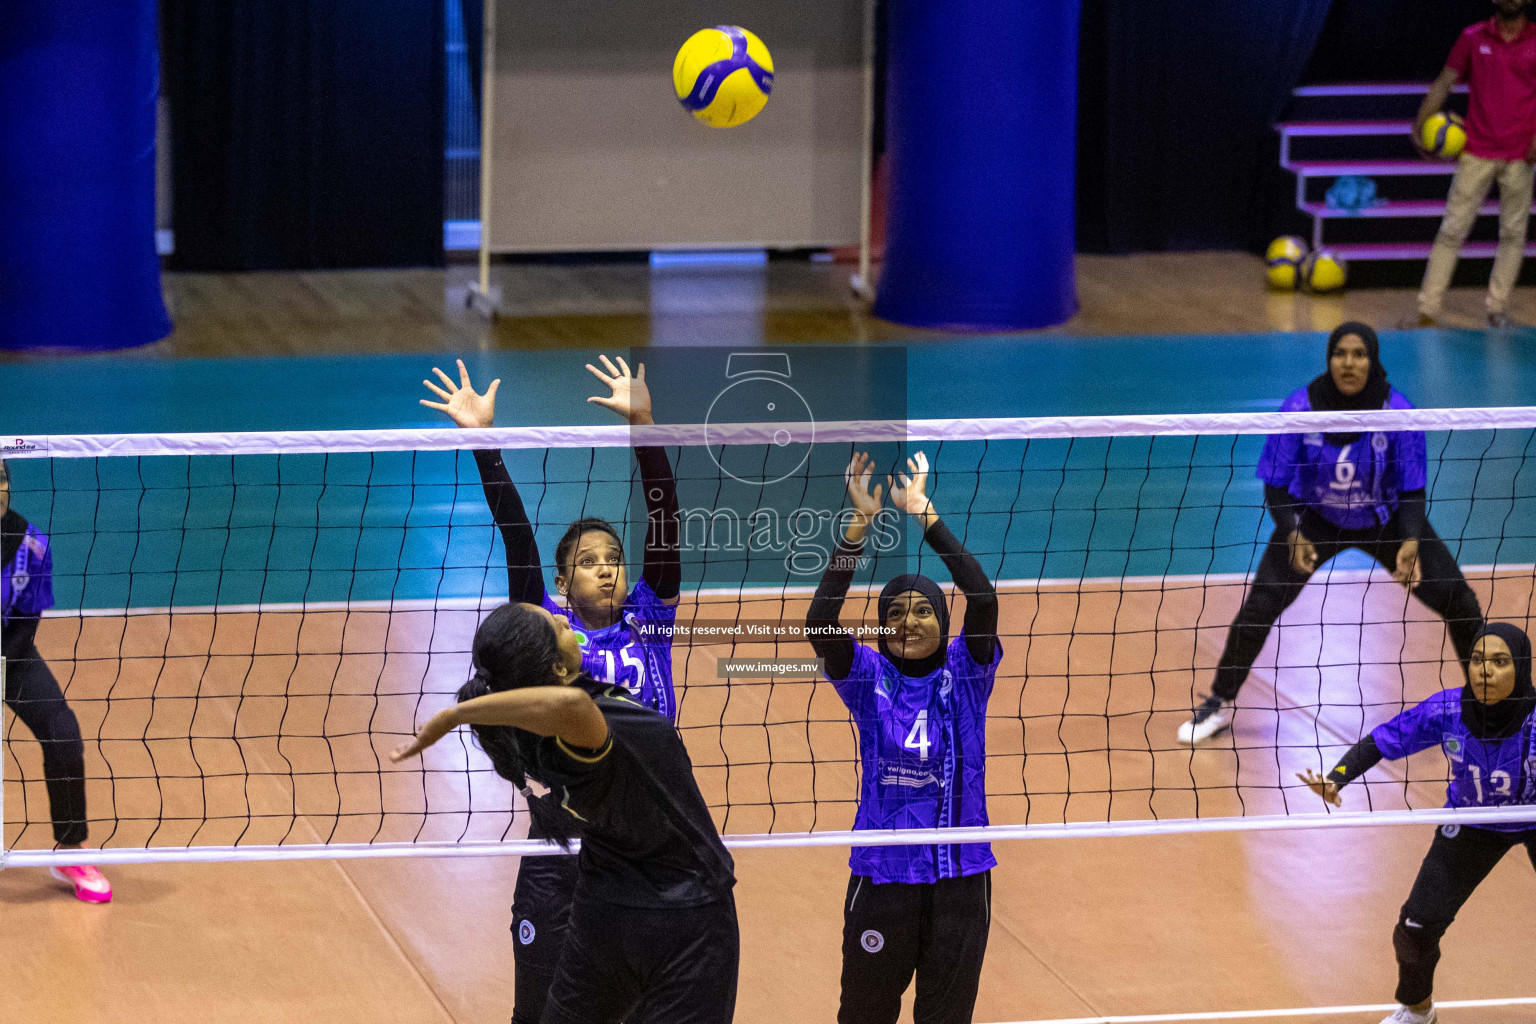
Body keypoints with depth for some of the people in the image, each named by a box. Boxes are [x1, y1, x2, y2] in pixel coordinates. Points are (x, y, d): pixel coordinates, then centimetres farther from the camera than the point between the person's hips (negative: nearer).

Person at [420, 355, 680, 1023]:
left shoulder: (648, 620, 7)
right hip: (558, 850, -1)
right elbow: (517, 535, -3)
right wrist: (483, 437, -10)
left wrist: (642, 423, -11)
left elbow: (664, 522, -2)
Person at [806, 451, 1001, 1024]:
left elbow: (983, 600, -17)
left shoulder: (965, 675, 0)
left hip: (959, 878, 0)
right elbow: (820, 622, -17)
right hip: (881, 876, 0)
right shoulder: (868, 678, 0)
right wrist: (859, 523, -24)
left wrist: (924, 514, -22)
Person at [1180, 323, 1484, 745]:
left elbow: (1412, 489, -19)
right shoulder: (1300, 408, -26)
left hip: (1385, 519, 1)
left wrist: (1411, 541, -37)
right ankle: (1219, 704, 5)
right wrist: (1292, 535, -35)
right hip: (1314, 519, 0)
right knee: (1259, 605, -16)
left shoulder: (1398, 411, -26)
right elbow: (1276, 484, -17)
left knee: (1458, 600, -7)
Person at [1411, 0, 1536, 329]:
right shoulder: (1473, 38, 5)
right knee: (1452, 230, -4)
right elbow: (1444, 83, 7)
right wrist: (1420, 125, -2)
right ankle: (1428, 311, -3)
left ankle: (1498, 308, 14)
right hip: (1477, 151, 0)